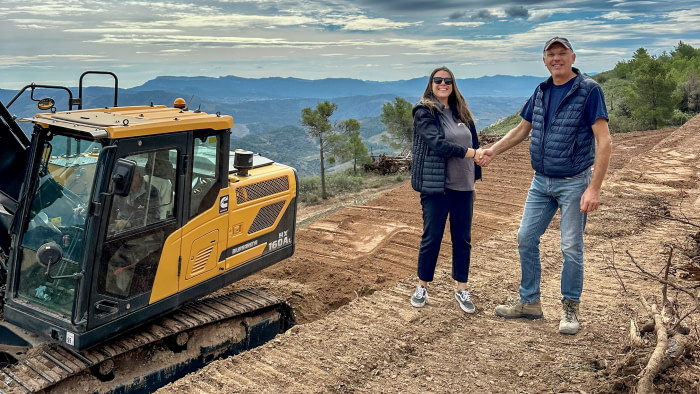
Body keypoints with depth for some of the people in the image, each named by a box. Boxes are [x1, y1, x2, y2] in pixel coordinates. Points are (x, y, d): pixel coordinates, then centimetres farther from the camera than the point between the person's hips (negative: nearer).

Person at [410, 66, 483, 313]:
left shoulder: (461, 112, 13)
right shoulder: (424, 112, -4)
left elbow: (473, 145, 15)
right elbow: (436, 143, -18)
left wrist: (473, 180, 13)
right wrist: (466, 152, -17)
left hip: (463, 186, 5)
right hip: (436, 186, -5)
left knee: (463, 239, 9)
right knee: (431, 238, 3)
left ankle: (462, 290, 21)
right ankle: (422, 287, 20)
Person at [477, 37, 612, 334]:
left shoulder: (588, 91, -12)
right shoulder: (541, 92, 7)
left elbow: (604, 141, -16)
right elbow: (522, 130, 18)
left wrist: (594, 188, -22)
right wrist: (492, 151, 3)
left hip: (574, 183, -6)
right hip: (541, 182, 6)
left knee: (571, 248, 1)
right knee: (526, 239, 8)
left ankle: (570, 308, 19)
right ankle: (529, 303, 22)